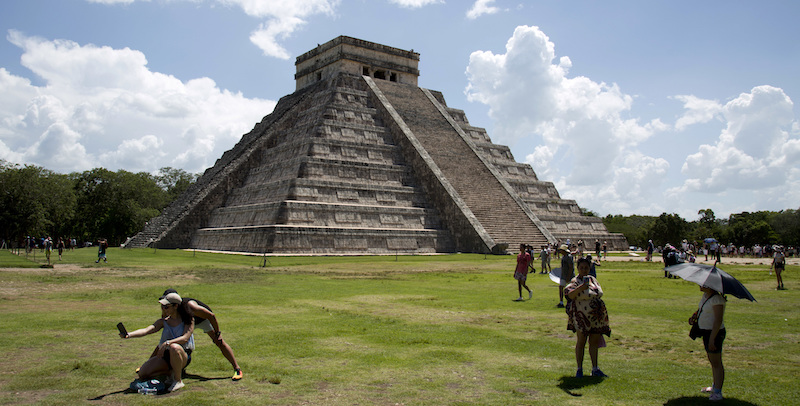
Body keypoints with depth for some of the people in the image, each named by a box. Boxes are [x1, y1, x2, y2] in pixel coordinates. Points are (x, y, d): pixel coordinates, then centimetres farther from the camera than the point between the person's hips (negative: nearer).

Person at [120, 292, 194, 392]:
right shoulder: (164, 321, 5)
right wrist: (129, 335, -26)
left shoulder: (188, 320, -7)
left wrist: (167, 343, -35)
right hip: (165, 355, 5)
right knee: (142, 373, -12)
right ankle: (171, 372, 11)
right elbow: (146, 330, -9)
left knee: (174, 347, -39)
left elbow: (185, 338, -21)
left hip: (183, 356, -5)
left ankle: (178, 380, -19)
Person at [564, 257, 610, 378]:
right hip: (581, 316, -6)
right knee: (581, 342, -2)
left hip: (597, 316, 6)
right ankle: (579, 369, 6)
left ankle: (595, 369, 17)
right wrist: (581, 287, -42)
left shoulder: (593, 279, 11)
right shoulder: (575, 281, -9)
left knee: (594, 341, 10)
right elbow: (570, 295, -27)